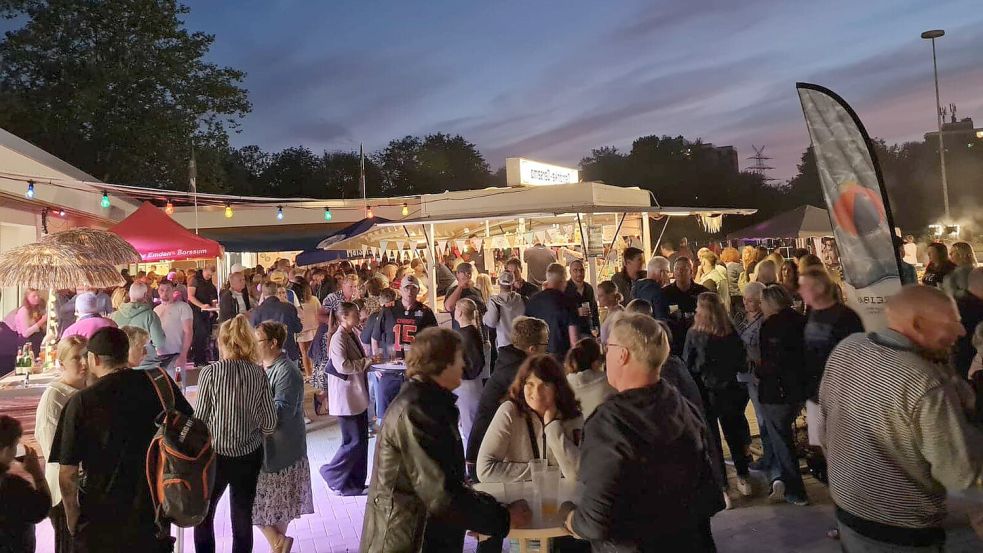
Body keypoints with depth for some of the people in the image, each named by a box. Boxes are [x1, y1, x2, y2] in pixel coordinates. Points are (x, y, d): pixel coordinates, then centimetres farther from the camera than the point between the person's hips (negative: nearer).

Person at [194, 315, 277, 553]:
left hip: (216, 454, -2)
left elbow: (200, 418, -9)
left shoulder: (211, 372, -13)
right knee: (243, 516, 13)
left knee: (203, 514, 18)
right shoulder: (259, 373, -5)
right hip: (250, 455, 3)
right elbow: (270, 422, -4)